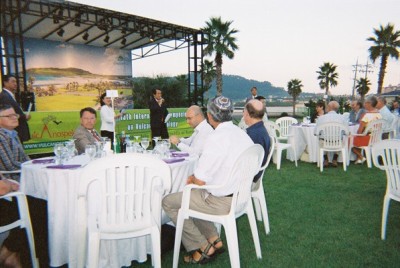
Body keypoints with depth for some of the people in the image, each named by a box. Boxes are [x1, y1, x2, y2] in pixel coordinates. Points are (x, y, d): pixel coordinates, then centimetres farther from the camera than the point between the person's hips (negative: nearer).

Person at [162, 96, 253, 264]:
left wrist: (193, 178, 1)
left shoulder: (216, 138, -24)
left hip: (221, 202, -9)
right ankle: (214, 240, 22)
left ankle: (203, 247, 13)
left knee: (168, 202, 7)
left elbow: (200, 180, -22)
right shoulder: (243, 134, 2)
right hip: (240, 197, 9)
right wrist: (197, 176, 9)